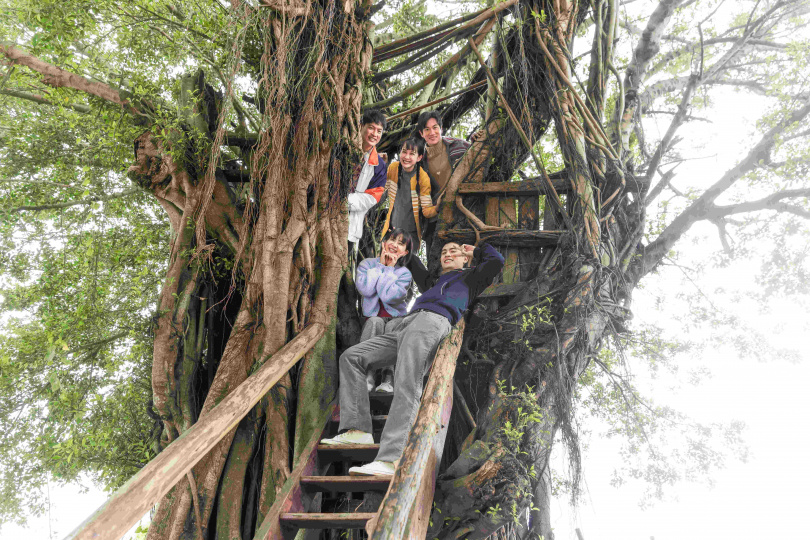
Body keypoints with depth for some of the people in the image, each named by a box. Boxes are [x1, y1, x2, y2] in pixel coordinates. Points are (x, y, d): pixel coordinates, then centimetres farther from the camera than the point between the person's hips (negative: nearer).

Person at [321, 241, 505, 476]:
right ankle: (357, 429, -14)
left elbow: (496, 261, 16)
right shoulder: (433, 281, 43)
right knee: (351, 357, -3)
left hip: (431, 321, -8)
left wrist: (476, 250, 30)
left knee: (406, 387, -29)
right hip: (402, 327, 8)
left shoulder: (469, 277, 27)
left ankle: (390, 459, -43)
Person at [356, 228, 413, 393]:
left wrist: (389, 268, -8)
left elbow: (388, 296, -18)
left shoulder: (404, 273, 3)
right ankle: (368, 376, -36)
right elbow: (366, 289, -15)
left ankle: (388, 378, -27)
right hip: (371, 322, 0)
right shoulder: (367, 264, 7)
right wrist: (381, 264, -7)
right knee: (374, 321, -34)